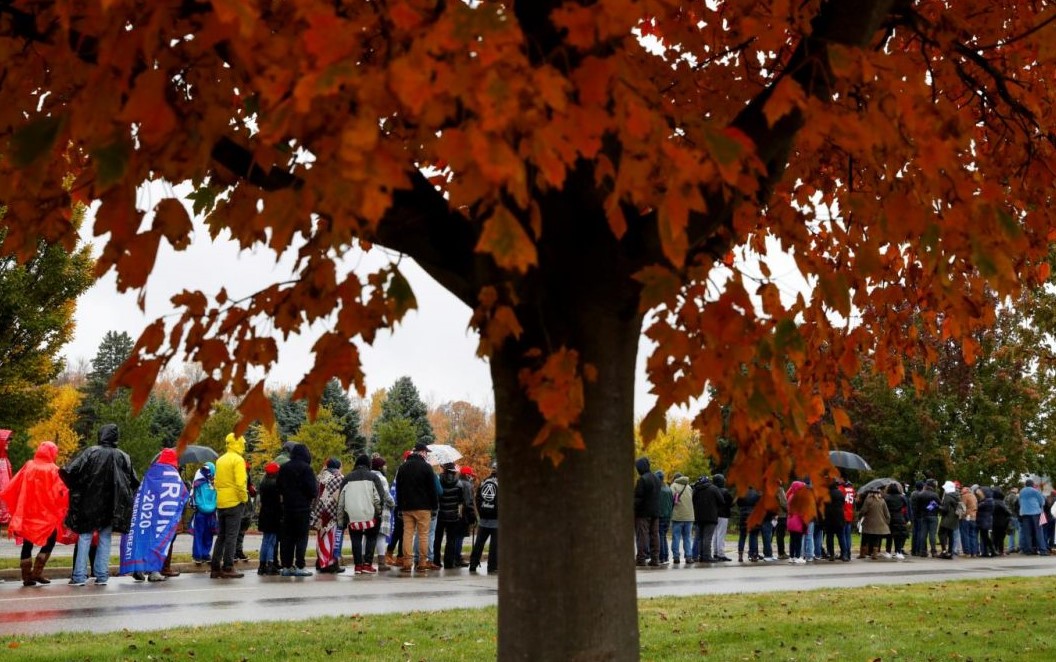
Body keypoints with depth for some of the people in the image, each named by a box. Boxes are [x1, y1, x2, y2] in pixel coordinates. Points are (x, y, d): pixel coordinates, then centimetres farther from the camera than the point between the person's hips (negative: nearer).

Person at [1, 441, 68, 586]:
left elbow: (13, 486, 2)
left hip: (27, 513, 4)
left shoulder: (28, 467, 0)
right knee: (50, 541, 9)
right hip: (47, 514, -4)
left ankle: (27, 576, 9)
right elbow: (61, 492, -15)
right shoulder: (53, 470, -11)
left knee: (28, 543, 12)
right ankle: (37, 571, -4)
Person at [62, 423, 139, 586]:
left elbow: (70, 471, -16)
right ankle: (102, 576, 7)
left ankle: (79, 576, 2)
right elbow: (134, 482, 3)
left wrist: (75, 489, 0)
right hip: (110, 506, 2)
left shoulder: (90, 452, -8)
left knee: (84, 537, 6)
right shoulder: (123, 457, -1)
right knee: (105, 539, 11)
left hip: (89, 503, -1)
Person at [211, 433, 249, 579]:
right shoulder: (238, 460, -11)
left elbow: (216, 481, 15)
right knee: (231, 536, -4)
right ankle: (228, 568, -4)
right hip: (234, 502, -7)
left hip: (221, 502, 7)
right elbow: (240, 482, -18)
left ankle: (215, 567, 13)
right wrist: (244, 498, -9)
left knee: (221, 536, 13)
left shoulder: (220, 460, 14)